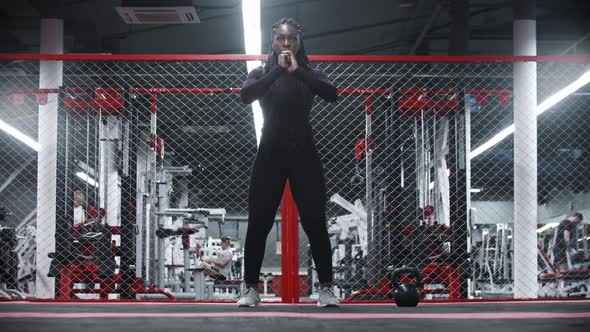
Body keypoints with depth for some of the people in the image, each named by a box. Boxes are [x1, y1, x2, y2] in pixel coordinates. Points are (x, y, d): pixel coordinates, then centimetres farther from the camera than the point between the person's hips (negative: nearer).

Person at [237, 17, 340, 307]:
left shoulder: (310, 74, 7)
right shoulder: (261, 73, 7)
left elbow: (332, 94, -14)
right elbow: (246, 95, -15)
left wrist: (297, 70, -18)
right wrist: (278, 69, -17)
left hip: (303, 154, 0)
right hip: (270, 154, 0)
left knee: (315, 222, -5)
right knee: (258, 223, -1)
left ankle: (326, 289, 1)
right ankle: (251, 289, 7)